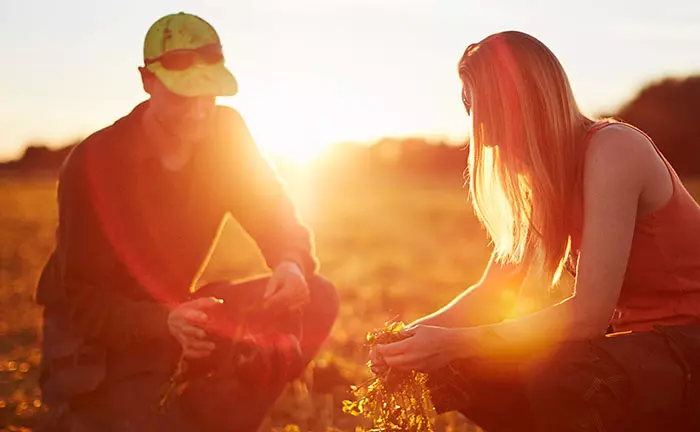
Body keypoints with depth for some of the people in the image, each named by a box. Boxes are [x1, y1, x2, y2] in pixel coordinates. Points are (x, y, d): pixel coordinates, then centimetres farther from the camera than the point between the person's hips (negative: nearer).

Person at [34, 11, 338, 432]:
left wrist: (292, 263, -31)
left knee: (317, 299, -14)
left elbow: (278, 218, -5)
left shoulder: (225, 133, -7)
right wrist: (165, 321, -39)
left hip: (176, 313, 5)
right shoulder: (93, 163, -20)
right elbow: (82, 300, -20)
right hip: (95, 333, -5)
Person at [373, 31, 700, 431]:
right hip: (632, 338, 8)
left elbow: (589, 312, -27)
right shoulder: (543, 174, 5)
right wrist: (420, 331, -12)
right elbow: (493, 293, 5)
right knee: (463, 370, -5)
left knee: (556, 376, -35)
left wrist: (455, 342, -27)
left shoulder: (613, 149, -21)